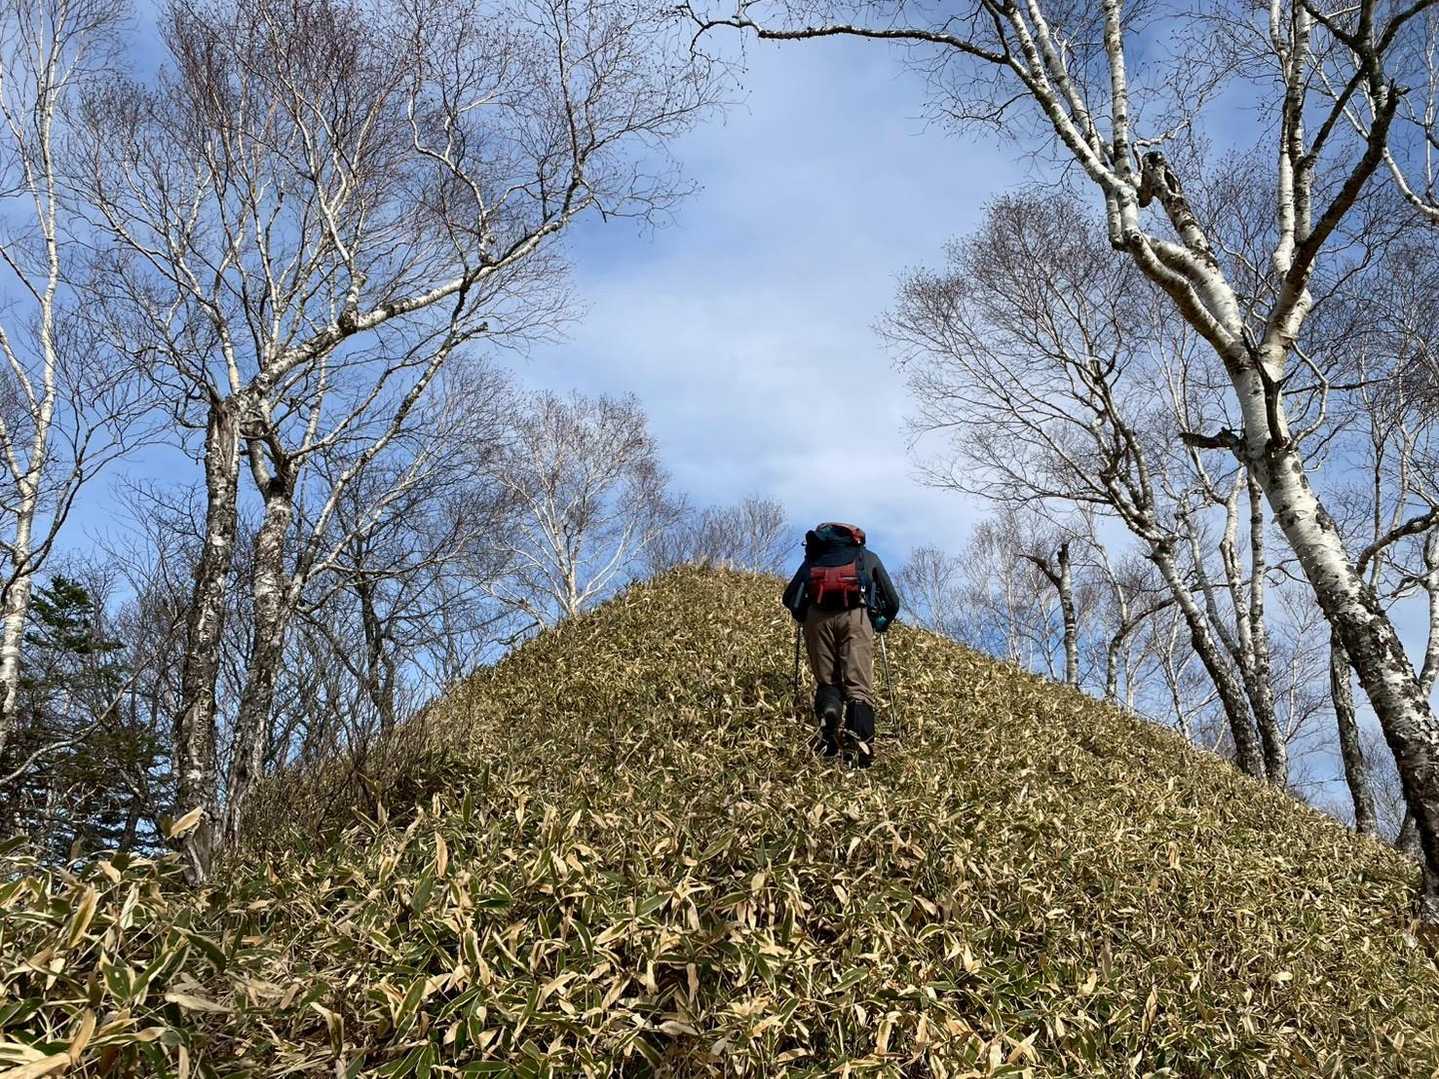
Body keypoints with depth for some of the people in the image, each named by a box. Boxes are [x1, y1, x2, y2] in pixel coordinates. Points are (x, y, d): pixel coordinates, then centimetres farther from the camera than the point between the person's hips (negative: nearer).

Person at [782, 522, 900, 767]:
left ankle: (828, 713, -24)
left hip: (818, 616, 1)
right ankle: (859, 739, -30)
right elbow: (892, 601, 29)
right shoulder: (868, 557, 32)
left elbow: (790, 597, 21)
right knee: (858, 685, -5)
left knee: (826, 681, 9)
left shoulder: (814, 557, 32)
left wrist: (804, 618, 37)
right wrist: (881, 624, 45)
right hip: (856, 615, -1)